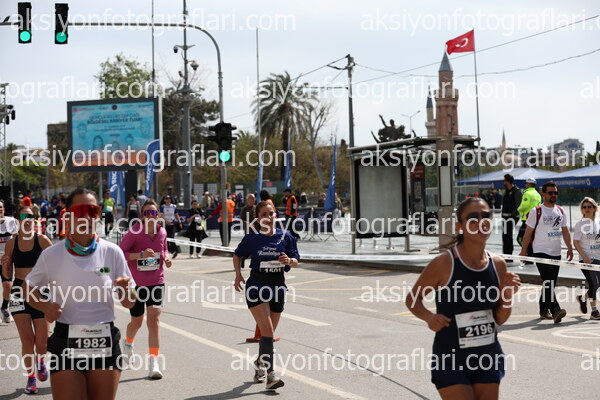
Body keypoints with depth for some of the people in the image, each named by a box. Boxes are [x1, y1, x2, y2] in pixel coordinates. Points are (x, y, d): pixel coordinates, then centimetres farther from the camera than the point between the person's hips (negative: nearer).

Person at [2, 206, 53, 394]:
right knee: (27, 339, -6)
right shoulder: (11, 243, 2)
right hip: (19, 292, 1)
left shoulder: (42, 240, -4)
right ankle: (31, 377, 11)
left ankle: (40, 360, 37)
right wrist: (4, 265, -12)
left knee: (42, 342, 2)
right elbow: (8, 275, 8)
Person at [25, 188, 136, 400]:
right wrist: (45, 306, -8)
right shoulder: (51, 255, -3)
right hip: (66, 342, -1)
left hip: (105, 343, 2)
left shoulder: (112, 252, 0)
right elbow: (30, 289, 12)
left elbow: (129, 303, 5)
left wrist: (126, 289, -17)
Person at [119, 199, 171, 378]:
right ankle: (128, 343, 51)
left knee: (154, 320, -12)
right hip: (136, 283, -2)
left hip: (156, 282, 2)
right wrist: (141, 254, -28)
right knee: (136, 322, 15)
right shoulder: (134, 232, -14)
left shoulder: (162, 232, 1)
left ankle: (153, 364, -13)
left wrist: (166, 257, -2)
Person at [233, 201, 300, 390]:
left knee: (269, 333, 13)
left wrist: (289, 260, -17)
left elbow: (296, 262, 5)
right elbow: (237, 255, 13)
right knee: (267, 330, -16)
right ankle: (271, 374, -19)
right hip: (257, 286, -3)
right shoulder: (251, 238, -2)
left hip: (277, 286, 3)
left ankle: (259, 364, 38)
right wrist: (238, 274, -1)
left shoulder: (285, 237, 2)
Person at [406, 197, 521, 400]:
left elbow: (499, 319, 9)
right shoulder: (444, 263, -15)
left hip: (488, 358, 5)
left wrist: (508, 294, -9)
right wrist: (428, 316, -21)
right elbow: (412, 299, -2)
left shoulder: (498, 264, 0)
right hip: (451, 360, -5)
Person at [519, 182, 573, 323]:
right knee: (548, 282, -16)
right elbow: (528, 232, -3)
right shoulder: (536, 211, -5)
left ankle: (544, 310, 23)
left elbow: (565, 231, 16)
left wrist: (569, 247, 6)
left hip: (556, 253, 6)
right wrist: (524, 250, -5)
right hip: (541, 252, -6)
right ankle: (555, 310, -25)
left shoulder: (560, 211, 11)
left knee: (550, 283, 11)